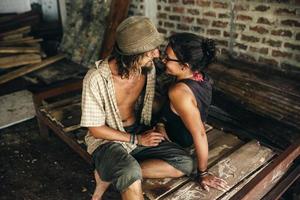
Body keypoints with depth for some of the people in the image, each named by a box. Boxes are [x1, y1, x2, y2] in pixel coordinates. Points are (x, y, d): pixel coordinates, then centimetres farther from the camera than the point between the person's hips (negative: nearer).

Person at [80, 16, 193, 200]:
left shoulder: (148, 67, -9)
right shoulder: (96, 78, -24)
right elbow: (96, 129, -15)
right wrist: (137, 139, -16)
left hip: (140, 132, 7)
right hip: (107, 140, -6)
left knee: (185, 163, -13)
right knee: (131, 173, -39)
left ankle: (108, 175, -8)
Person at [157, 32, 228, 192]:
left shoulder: (179, 92, -40)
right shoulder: (199, 75, -15)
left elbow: (199, 135, -34)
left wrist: (203, 173, -24)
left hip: (178, 139, -7)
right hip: (184, 130, 8)